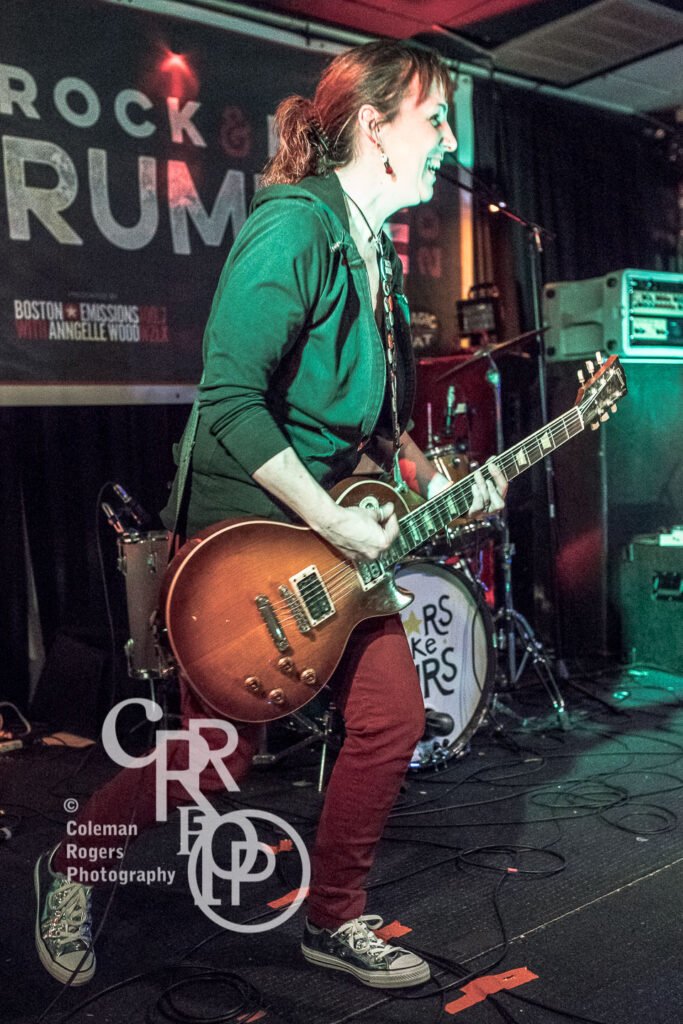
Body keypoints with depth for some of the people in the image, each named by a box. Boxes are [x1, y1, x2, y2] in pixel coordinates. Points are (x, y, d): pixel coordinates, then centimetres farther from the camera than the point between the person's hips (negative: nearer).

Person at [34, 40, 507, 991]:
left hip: (339, 528, 9)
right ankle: (71, 869, 29)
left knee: (393, 715, 6)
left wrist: (433, 483, 6)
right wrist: (336, 525, -23)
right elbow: (231, 401, -27)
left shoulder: (378, 253, 10)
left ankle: (336, 919, 26)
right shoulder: (292, 225, -19)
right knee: (220, 752, 1)